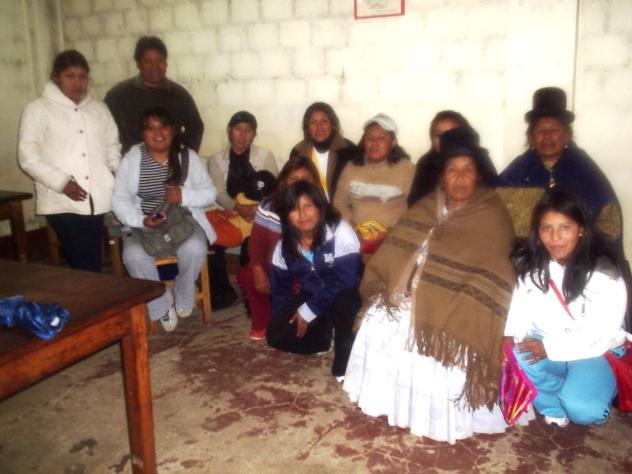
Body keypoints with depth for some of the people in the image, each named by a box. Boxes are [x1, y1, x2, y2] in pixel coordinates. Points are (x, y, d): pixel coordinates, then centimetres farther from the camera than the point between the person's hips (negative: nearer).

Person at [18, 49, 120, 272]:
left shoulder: (99, 109, 15)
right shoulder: (38, 110, 1)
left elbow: (113, 145, 21)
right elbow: (28, 157, -4)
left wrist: (116, 172, 1)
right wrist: (62, 182, -14)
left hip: (97, 199, 4)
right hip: (62, 201, -4)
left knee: (92, 262, 8)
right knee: (86, 265, -8)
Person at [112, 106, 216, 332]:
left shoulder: (188, 156, 4)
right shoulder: (131, 159, 3)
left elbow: (210, 193, 2)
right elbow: (120, 200, -2)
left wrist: (183, 195, -17)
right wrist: (141, 220, -21)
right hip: (144, 226, 0)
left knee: (194, 249, -33)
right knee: (134, 256, -31)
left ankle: (184, 297, -2)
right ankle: (162, 305, -5)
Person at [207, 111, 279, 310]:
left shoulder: (265, 156, 7)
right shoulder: (216, 160, 9)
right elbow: (219, 194, 0)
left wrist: (257, 208, -19)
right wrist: (237, 207, -21)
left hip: (259, 216, -2)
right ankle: (223, 292, -4)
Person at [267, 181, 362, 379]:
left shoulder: (341, 232, -24)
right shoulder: (284, 245, -6)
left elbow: (344, 280, -27)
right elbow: (279, 286, 6)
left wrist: (309, 311, -22)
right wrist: (285, 317, -3)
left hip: (343, 297, -5)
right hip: (311, 296, 5)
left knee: (340, 300, -40)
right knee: (276, 335, -12)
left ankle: (345, 357, -16)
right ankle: (327, 338, 10)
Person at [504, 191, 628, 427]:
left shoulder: (604, 274, -15)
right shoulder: (531, 264, -1)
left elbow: (602, 333, -17)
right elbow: (521, 308, -4)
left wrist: (550, 348, -24)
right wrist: (510, 338, -24)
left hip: (593, 353, -4)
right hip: (543, 346, 4)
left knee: (581, 408, -30)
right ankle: (557, 404, -4)